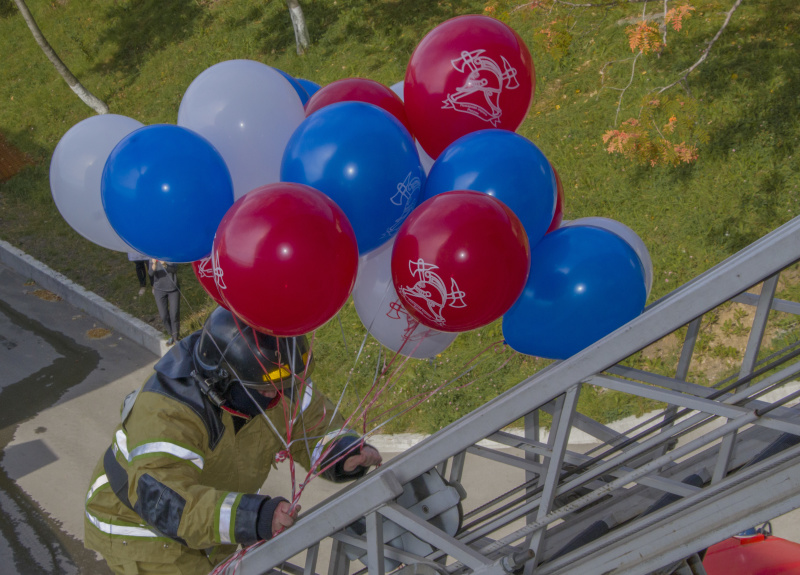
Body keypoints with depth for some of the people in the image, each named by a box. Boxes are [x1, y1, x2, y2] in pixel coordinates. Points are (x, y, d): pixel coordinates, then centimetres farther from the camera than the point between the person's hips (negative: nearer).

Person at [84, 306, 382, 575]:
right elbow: (162, 499, -48)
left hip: (200, 517, 7)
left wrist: (343, 453, -32)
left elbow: (312, 423, -10)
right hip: (136, 521, -6)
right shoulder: (167, 413, -39)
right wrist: (256, 517, -59)